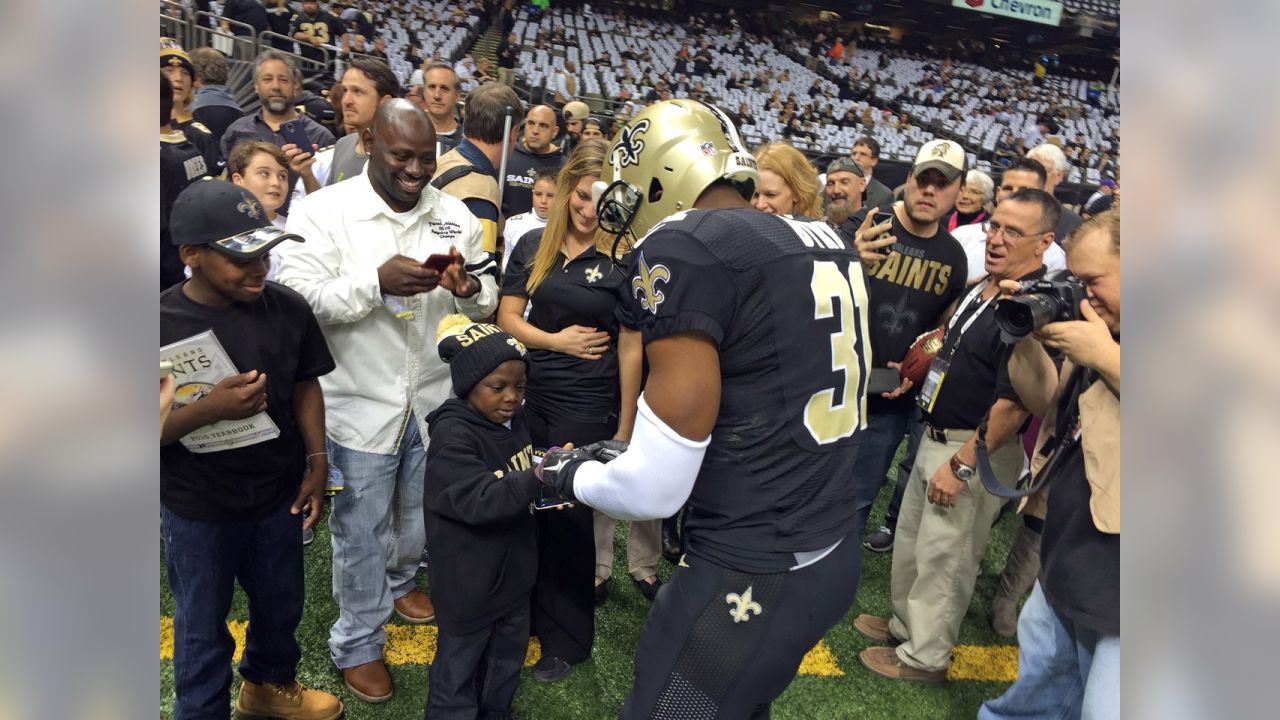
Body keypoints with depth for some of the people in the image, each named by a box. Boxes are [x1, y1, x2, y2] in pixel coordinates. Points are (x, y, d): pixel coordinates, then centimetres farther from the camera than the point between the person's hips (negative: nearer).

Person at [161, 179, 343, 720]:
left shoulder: (287, 308, -10)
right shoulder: (164, 324, -19)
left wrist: (317, 463, -4)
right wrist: (210, 407, -32)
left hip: (278, 493, 4)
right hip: (197, 509, -3)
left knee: (281, 607, 23)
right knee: (202, 627, 16)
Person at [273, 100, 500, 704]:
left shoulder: (454, 214, 0)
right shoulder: (322, 211, -11)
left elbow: (488, 300, 3)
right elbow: (297, 300, -17)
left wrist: (467, 287, -22)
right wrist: (377, 281, -31)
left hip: (435, 396, 4)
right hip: (360, 400, -4)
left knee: (422, 512, 23)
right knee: (362, 528, 10)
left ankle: (399, 580, 53)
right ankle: (358, 643, 30)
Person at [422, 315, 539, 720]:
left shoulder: (513, 419, 1)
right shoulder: (452, 436, -24)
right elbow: (480, 501, -34)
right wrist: (539, 478, -43)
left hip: (513, 565, 8)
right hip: (469, 578, -8)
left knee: (509, 648, 25)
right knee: (460, 661, 12)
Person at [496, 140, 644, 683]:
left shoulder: (624, 260, -7)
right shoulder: (533, 247, 3)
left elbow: (629, 347, -6)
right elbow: (507, 319, 5)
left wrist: (626, 425, -6)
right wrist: (558, 340, -10)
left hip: (589, 406, -4)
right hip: (532, 395, 4)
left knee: (568, 513, 5)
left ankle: (567, 637, 25)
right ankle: (530, 611, 36)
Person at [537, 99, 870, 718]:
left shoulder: (683, 246, -18)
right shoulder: (826, 245, 7)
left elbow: (656, 490, -18)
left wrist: (570, 473, 3)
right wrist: (627, 456, 21)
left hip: (753, 580, -8)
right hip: (834, 557, 8)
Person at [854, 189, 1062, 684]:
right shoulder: (983, 287, 7)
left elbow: (1013, 404, -27)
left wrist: (962, 464, -24)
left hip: (978, 449, -9)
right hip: (938, 435, 10)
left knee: (943, 555, 5)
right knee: (911, 540, 22)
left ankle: (925, 657, 24)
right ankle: (906, 625, 42)